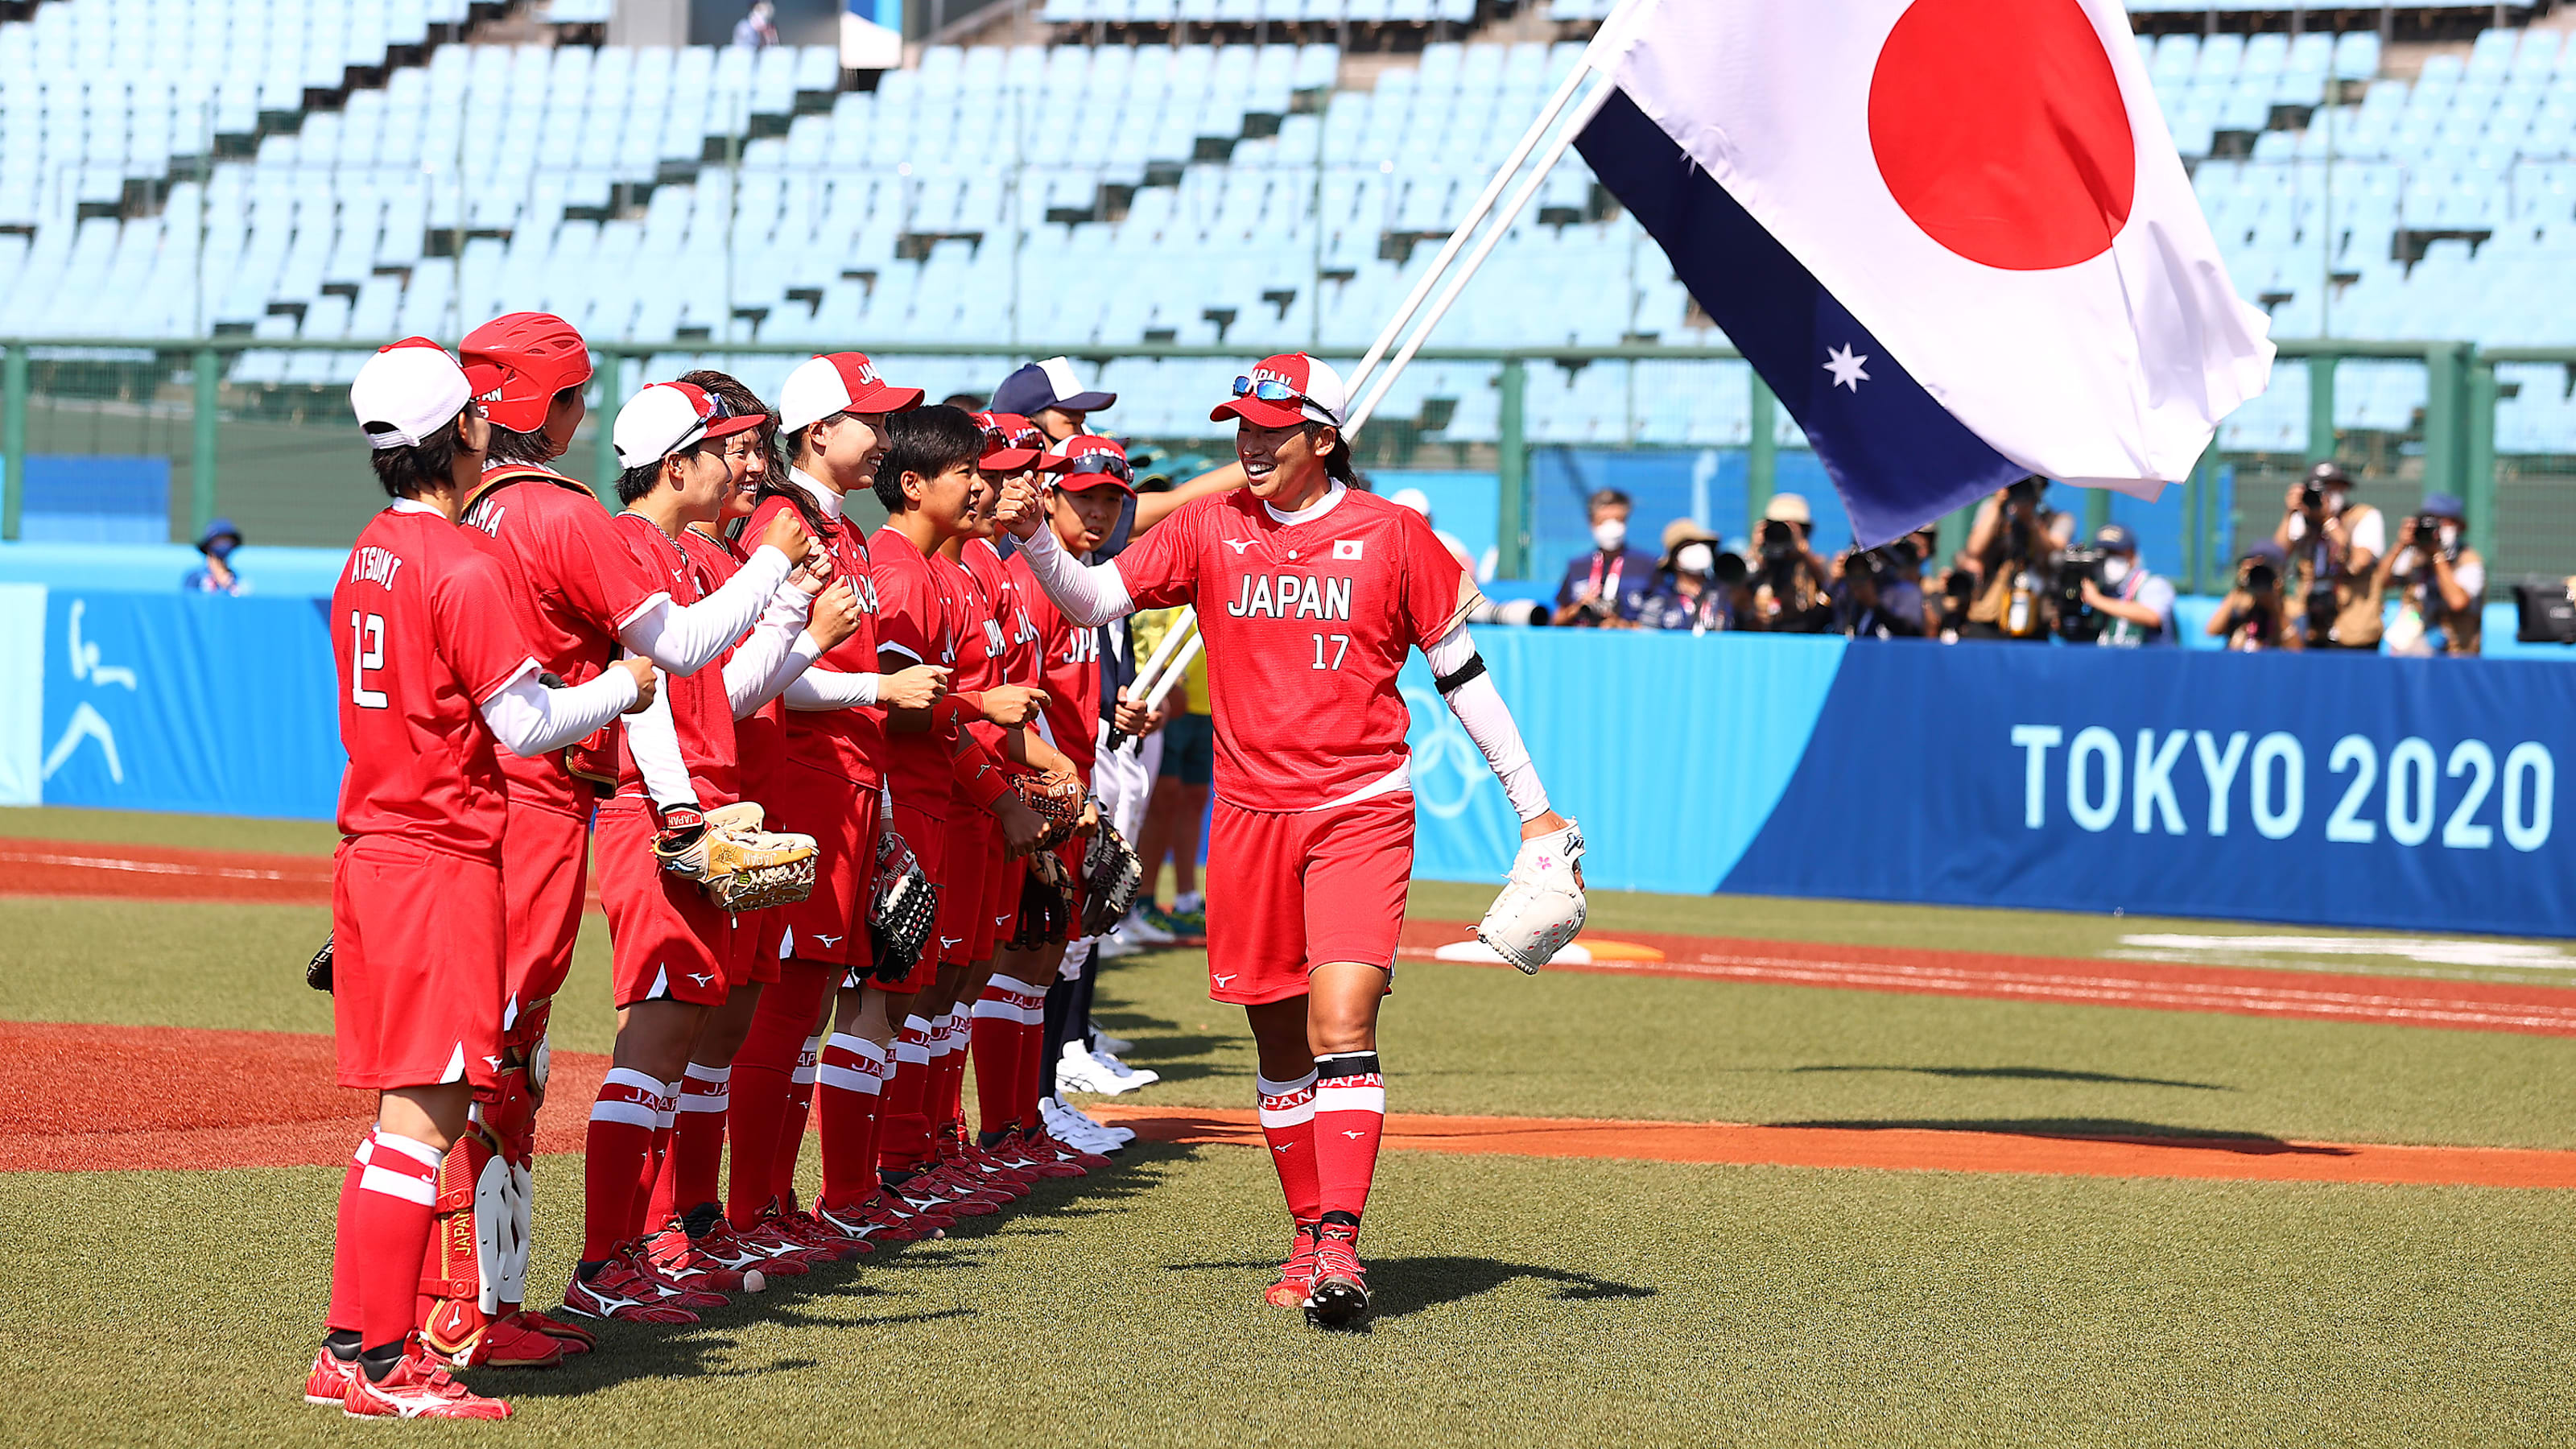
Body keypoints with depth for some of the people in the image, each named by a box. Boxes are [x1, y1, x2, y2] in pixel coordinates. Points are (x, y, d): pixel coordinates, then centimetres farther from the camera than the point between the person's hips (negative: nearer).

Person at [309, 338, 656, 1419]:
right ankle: (381, 1365, -8)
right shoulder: (462, 566, -14)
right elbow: (524, 723, -15)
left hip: (372, 847, 9)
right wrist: (621, 688, 2)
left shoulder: (369, 558, 13)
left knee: (401, 1111, 13)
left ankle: (348, 1350, 15)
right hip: (442, 862, -9)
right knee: (428, 1110, -7)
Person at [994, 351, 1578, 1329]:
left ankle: (1340, 1246, -22)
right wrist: (1033, 536, -18)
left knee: (1341, 1021, -17)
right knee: (1279, 1041, 9)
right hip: (1251, 815, 3)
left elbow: (1460, 674, 6)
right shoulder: (1210, 532, 6)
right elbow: (1093, 599, 1)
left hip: (1361, 810, -3)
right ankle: (1308, 1235, 21)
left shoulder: (1390, 535, 0)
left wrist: (1533, 805, 7)